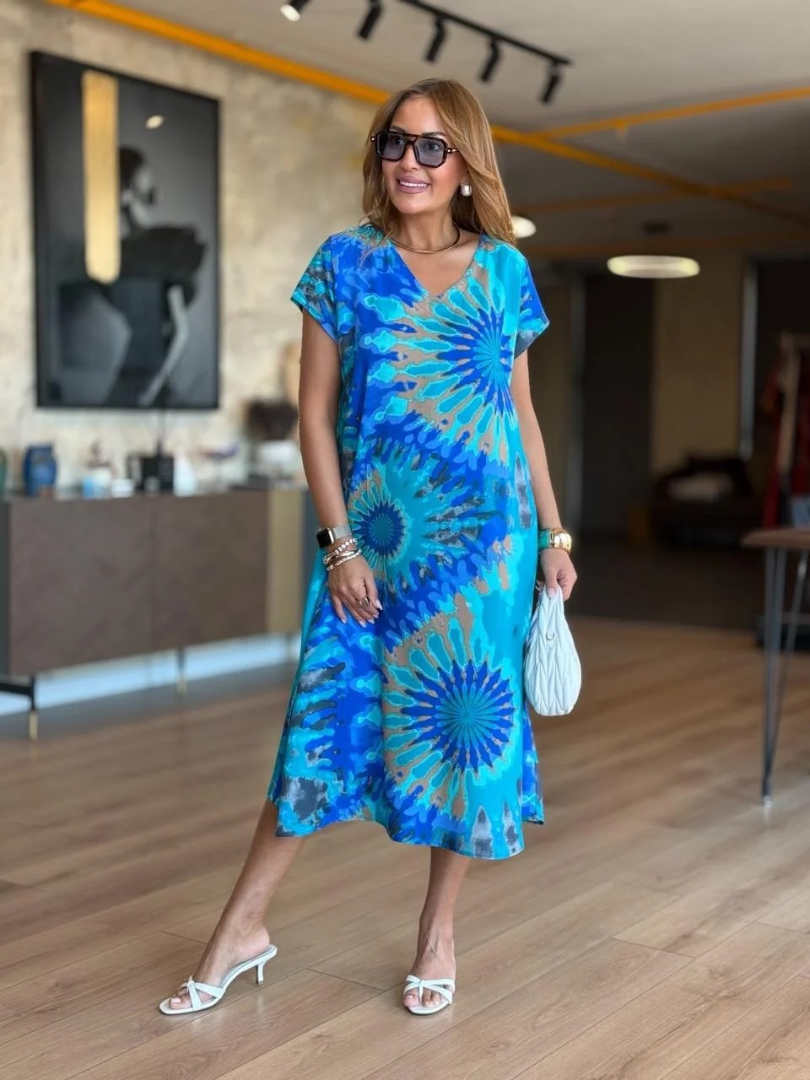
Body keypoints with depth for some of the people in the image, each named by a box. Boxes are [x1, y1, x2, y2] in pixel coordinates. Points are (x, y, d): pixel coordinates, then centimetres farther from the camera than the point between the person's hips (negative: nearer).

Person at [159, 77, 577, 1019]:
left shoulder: (505, 270, 6)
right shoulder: (347, 262, 1)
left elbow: (522, 410, 11)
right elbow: (315, 410, -1)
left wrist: (553, 534, 8)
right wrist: (340, 541, -8)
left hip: (485, 533, 1)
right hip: (372, 534, -1)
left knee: (467, 713, 6)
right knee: (329, 711, 2)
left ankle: (438, 931, 24)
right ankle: (242, 927, 16)